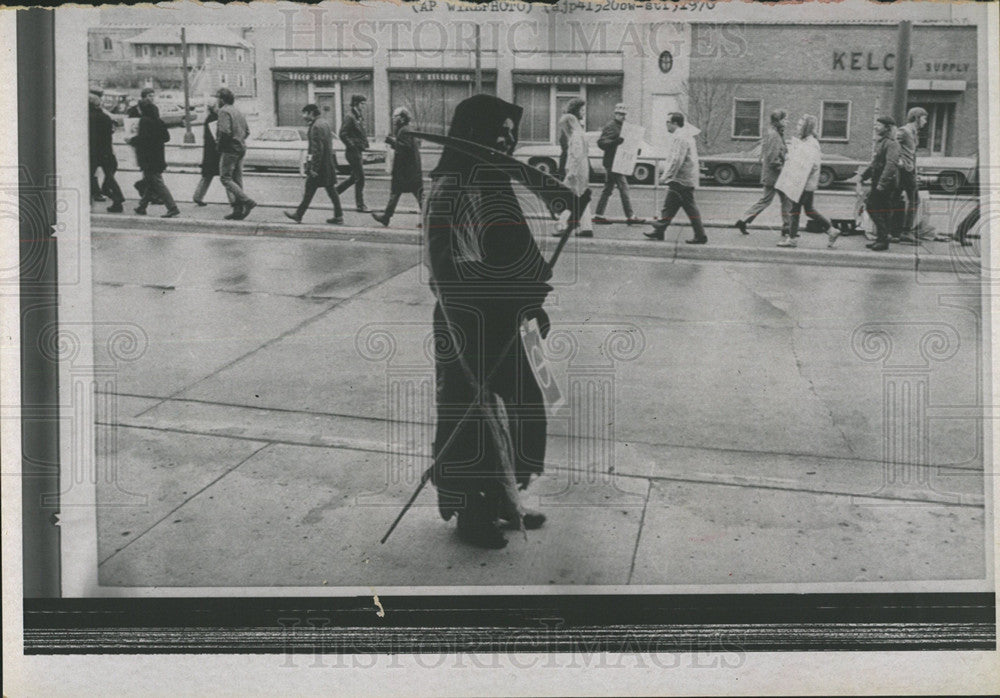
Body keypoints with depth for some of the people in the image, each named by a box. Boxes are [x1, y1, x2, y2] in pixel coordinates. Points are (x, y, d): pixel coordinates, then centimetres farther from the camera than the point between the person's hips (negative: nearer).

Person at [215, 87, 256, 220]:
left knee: (225, 178, -4)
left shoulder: (224, 111, -11)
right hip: (241, 148, 9)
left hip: (230, 149, -9)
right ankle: (238, 210, 10)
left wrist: (220, 147, -9)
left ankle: (247, 201, -16)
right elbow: (247, 131, 16)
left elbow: (225, 131, -21)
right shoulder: (238, 112, 15)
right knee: (237, 179, 10)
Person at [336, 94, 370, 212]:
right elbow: (343, 135, -18)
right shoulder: (349, 117, -13)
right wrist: (352, 146, -19)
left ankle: (335, 191, 26)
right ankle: (360, 204, 1)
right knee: (360, 178, -6)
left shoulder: (360, 117, 15)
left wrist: (365, 144, 12)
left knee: (355, 177, 15)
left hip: (358, 151, 9)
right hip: (353, 152, -9)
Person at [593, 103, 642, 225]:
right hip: (612, 163, -10)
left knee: (608, 189, 11)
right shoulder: (611, 127, -12)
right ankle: (630, 216, -8)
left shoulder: (620, 126, 19)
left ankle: (598, 215, 14)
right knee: (624, 188, -9)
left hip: (615, 163, 10)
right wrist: (616, 142, -32)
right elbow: (601, 142, -20)